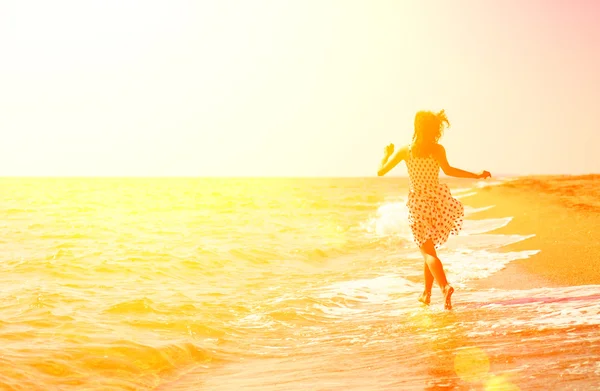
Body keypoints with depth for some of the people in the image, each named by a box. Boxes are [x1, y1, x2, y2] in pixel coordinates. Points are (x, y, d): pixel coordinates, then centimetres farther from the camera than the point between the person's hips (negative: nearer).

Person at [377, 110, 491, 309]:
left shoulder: (405, 150, -1)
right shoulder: (437, 149, -4)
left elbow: (381, 171, 4)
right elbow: (448, 170, -22)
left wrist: (387, 154, 23)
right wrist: (477, 176, -16)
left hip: (417, 205, -1)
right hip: (436, 201, 1)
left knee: (428, 251, 0)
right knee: (429, 247, 19)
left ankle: (445, 286, -25)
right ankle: (427, 293, 23)